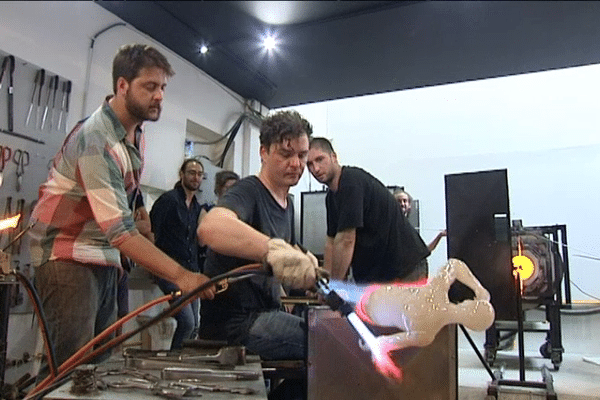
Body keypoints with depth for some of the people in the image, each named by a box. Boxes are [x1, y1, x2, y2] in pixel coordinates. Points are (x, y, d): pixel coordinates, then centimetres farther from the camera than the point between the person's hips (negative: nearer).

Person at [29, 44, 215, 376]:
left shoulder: (134, 131, 6)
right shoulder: (97, 139, -24)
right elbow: (119, 229, -31)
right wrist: (180, 275, -38)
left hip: (104, 255, 8)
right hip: (67, 257, -8)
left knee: (101, 356, 7)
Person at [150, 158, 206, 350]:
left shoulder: (196, 206, 17)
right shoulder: (168, 199, -6)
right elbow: (151, 232, -9)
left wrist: (197, 269, 16)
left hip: (191, 271, 8)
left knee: (195, 325, 8)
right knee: (187, 322, -15)